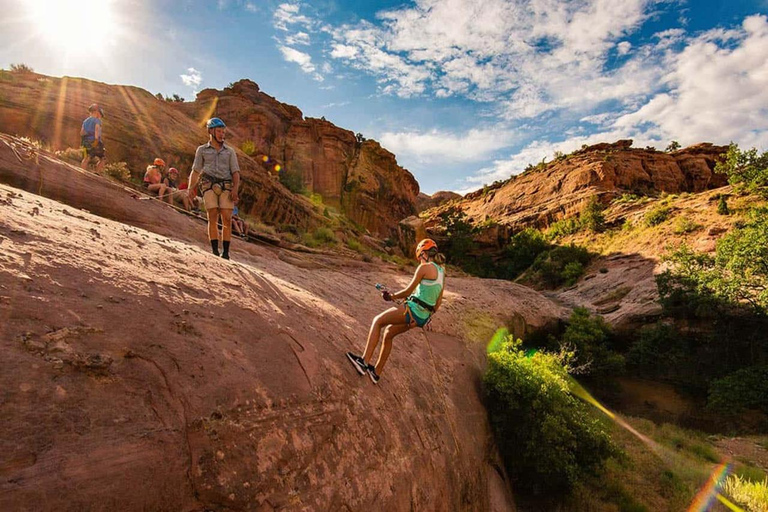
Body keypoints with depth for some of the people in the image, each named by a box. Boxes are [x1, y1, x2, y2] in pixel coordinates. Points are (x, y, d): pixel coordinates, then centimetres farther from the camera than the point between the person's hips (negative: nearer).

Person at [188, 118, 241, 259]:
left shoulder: (229, 151, 16)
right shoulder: (202, 150, 16)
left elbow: (235, 172, 8)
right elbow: (195, 171, 12)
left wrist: (235, 188, -8)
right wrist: (191, 187, -2)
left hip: (226, 186, 0)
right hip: (209, 185, 0)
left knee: (227, 219, -7)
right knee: (212, 217, -9)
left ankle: (226, 252, -4)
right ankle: (214, 250, -6)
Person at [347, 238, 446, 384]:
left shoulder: (425, 267, -12)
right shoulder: (441, 271, 12)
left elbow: (408, 291, -7)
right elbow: (439, 302, 15)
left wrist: (392, 296, 9)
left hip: (414, 310, -8)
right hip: (423, 317, 8)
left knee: (378, 321, 7)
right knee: (388, 333, 23)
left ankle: (364, 361, 0)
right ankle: (376, 372, 32)